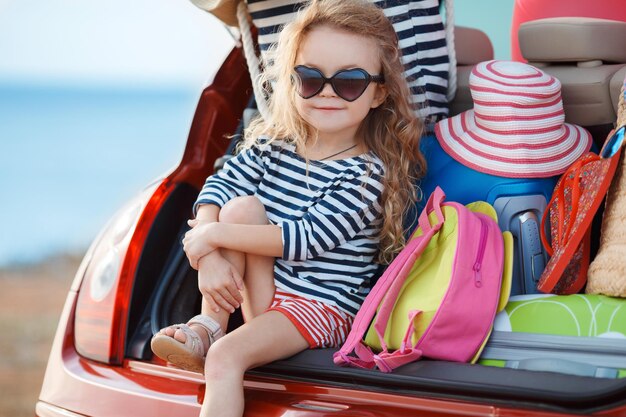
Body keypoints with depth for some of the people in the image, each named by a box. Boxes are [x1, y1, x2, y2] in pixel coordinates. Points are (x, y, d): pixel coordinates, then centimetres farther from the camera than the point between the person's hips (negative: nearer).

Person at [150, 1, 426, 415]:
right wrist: (211, 257, -20)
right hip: (257, 284, 6)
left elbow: (308, 238, -22)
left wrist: (215, 235, -20)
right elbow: (216, 188, -2)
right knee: (240, 207, -18)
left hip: (322, 305, -6)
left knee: (224, 357, -28)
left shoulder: (371, 173, -16)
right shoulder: (272, 144, 2)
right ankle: (209, 323, -14)